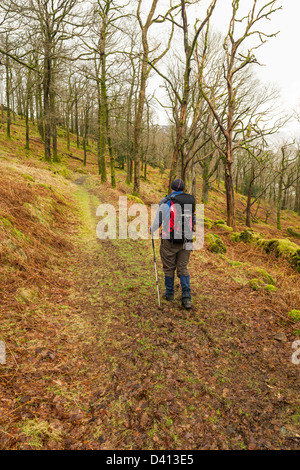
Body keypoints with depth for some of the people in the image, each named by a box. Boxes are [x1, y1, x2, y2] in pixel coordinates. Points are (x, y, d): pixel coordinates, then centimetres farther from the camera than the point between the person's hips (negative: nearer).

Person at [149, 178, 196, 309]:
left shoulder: (165, 202, -6)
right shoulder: (191, 200, 5)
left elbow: (158, 222, -1)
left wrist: (151, 229, 19)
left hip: (169, 241, -3)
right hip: (186, 240, 3)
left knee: (169, 268, 12)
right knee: (183, 268, 8)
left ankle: (169, 294, 25)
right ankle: (186, 298, -1)